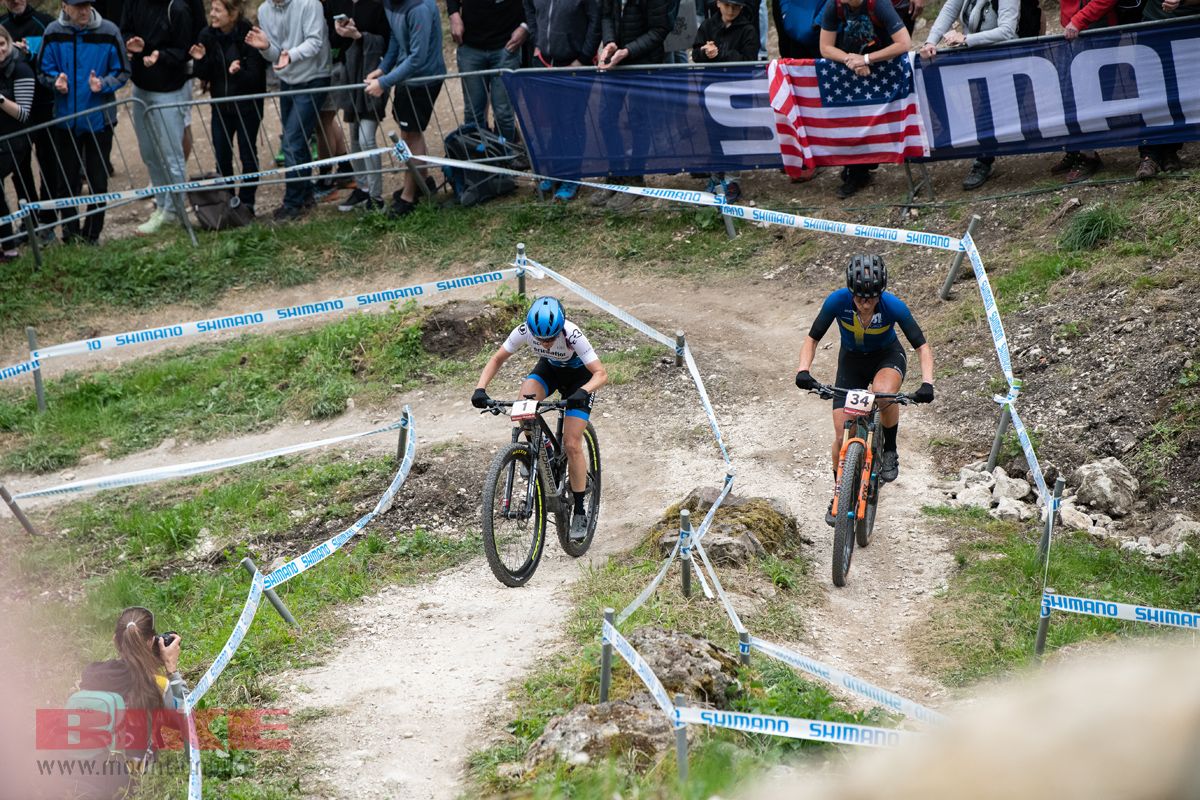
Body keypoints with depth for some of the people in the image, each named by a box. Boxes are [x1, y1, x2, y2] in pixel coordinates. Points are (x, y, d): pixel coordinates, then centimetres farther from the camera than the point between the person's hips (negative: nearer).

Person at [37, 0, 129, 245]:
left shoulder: (108, 32, -8)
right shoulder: (54, 33, -4)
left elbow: (122, 73, -2)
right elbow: (43, 71, 5)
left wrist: (103, 84, -20)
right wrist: (55, 81, -16)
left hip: (99, 117, -1)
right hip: (65, 117, 1)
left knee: (98, 179, 5)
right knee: (66, 179, 7)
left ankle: (92, 232, 18)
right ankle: (70, 229, 22)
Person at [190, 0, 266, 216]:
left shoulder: (248, 36, -18)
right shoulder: (207, 36, -4)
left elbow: (255, 77, -19)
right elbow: (203, 76, 0)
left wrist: (239, 72, -38)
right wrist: (200, 60, -19)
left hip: (247, 106, -4)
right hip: (221, 106, 4)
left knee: (248, 154, 4)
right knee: (221, 156, 8)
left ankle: (246, 202, 14)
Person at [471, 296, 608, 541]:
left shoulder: (573, 335, -37)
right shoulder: (524, 331, -28)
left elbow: (601, 374, -38)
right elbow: (497, 359, -15)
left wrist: (582, 392, -58)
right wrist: (481, 388, -30)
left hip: (579, 375, -3)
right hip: (549, 368, 3)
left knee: (571, 444, -12)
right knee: (525, 397, -31)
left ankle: (580, 512, 1)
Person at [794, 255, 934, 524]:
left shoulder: (893, 306, -31)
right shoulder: (838, 301, -29)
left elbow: (922, 346, -24)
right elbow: (812, 338, -18)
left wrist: (927, 383, -39)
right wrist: (803, 370, -36)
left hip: (888, 357, -2)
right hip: (851, 361, 2)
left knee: (883, 392, -38)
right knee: (842, 435, -6)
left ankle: (890, 451, -11)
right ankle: (839, 494, 18)